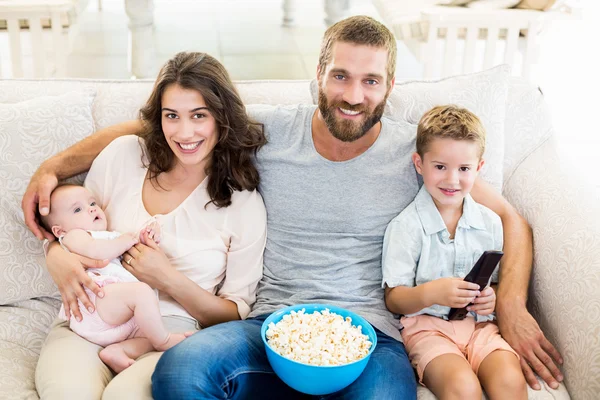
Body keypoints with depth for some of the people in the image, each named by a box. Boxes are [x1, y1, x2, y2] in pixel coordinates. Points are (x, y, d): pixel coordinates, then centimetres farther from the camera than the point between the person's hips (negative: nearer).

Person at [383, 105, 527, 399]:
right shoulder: (406, 226, -4)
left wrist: (495, 298, -5)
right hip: (428, 325, -4)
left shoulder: (489, 223, 9)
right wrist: (432, 293, -24)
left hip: (480, 323, 4)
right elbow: (393, 300, -5)